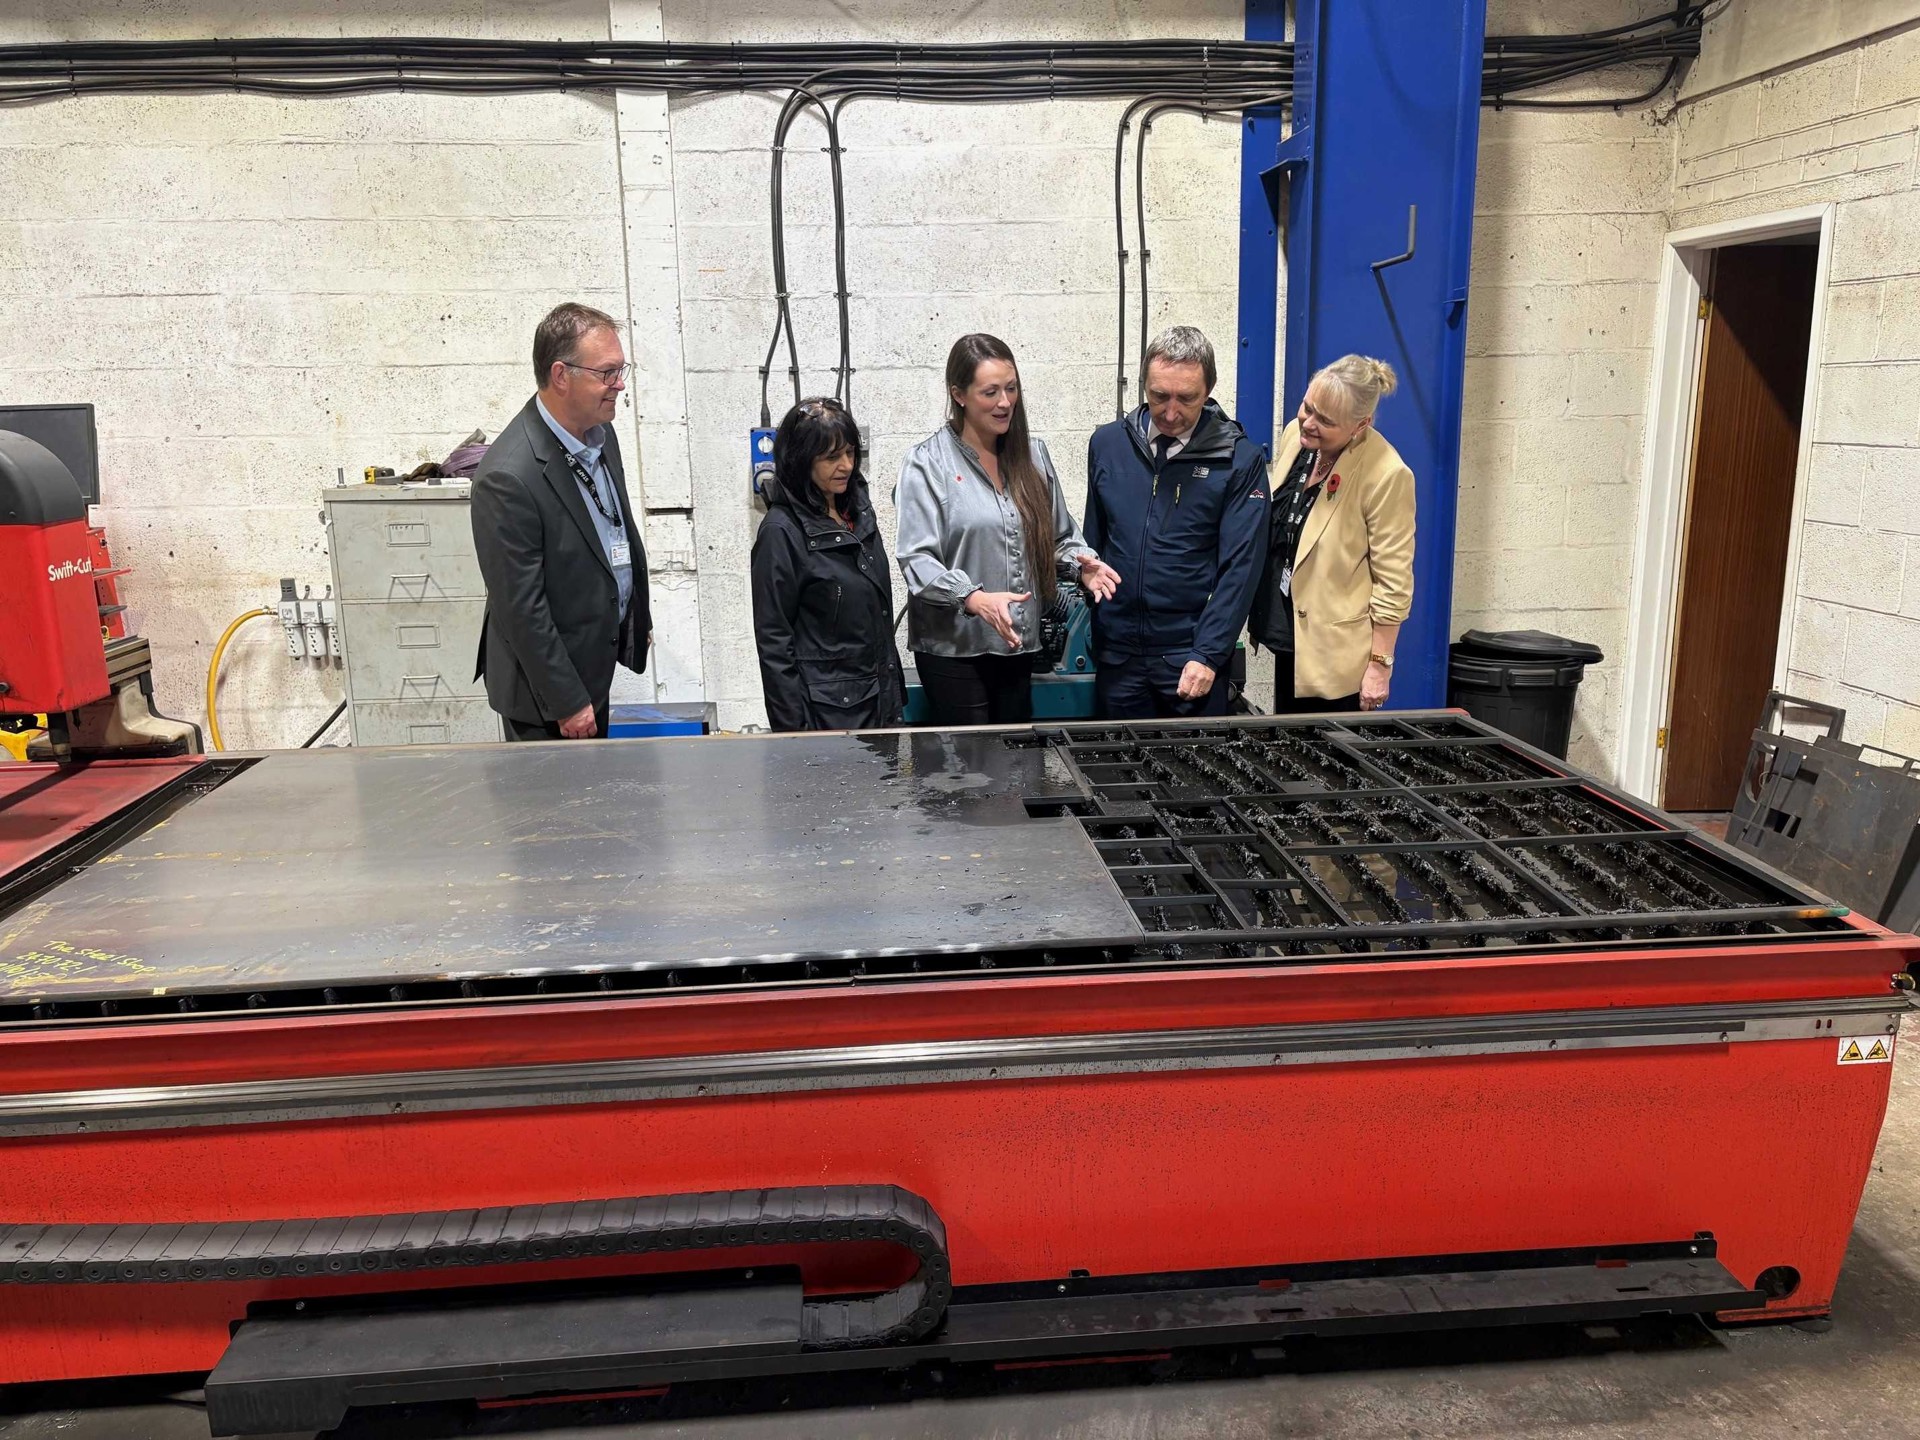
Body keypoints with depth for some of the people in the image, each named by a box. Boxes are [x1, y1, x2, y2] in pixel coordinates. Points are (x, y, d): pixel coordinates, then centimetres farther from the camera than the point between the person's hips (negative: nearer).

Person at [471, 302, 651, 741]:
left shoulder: (598, 432, 0)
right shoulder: (509, 478, -28)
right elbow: (521, 609, -24)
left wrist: (638, 618, 20)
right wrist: (567, 703, -19)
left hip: (597, 662, 8)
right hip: (545, 686, -8)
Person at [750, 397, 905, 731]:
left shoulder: (859, 511, 8)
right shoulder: (781, 531, -13)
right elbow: (773, 639, -12)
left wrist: (895, 692, 14)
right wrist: (794, 729, -15)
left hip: (881, 701, 7)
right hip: (828, 712, -7)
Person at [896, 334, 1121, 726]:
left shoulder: (1032, 455, 8)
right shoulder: (927, 463, -7)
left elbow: (1060, 534, 16)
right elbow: (917, 560, -15)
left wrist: (1082, 563, -6)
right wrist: (975, 599, -30)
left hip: (1018, 643, 5)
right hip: (953, 647, -5)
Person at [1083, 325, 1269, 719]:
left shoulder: (1240, 460, -6)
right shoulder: (1107, 443, 5)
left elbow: (1239, 569, -8)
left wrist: (1208, 656, -14)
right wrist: (1085, 635, 9)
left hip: (1191, 656, -3)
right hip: (1116, 653, 3)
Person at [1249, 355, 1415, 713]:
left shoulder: (1387, 475, -21)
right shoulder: (1296, 434, -1)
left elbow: (1394, 581, -16)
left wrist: (1380, 663, -14)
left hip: (1337, 652, -6)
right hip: (1287, 633, 7)